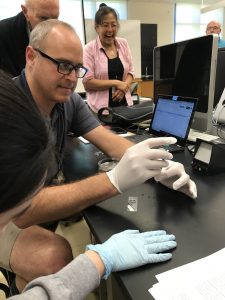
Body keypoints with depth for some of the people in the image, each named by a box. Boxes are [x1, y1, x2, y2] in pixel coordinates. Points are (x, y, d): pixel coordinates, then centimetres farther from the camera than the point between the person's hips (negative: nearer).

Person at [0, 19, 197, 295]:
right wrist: (114, 180, -47)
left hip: (42, 194, 6)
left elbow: (111, 142, -9)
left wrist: (159, 167, -27)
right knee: (55, 258, -31)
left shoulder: (70, 101, -9)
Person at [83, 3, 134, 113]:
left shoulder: (123, 44, 7)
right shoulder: (89, 49, -6)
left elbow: (130, 71, 10)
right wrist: (116, 83, -13)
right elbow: (87, 83, -12)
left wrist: (124, 86, -10)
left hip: (124, 103, 4)